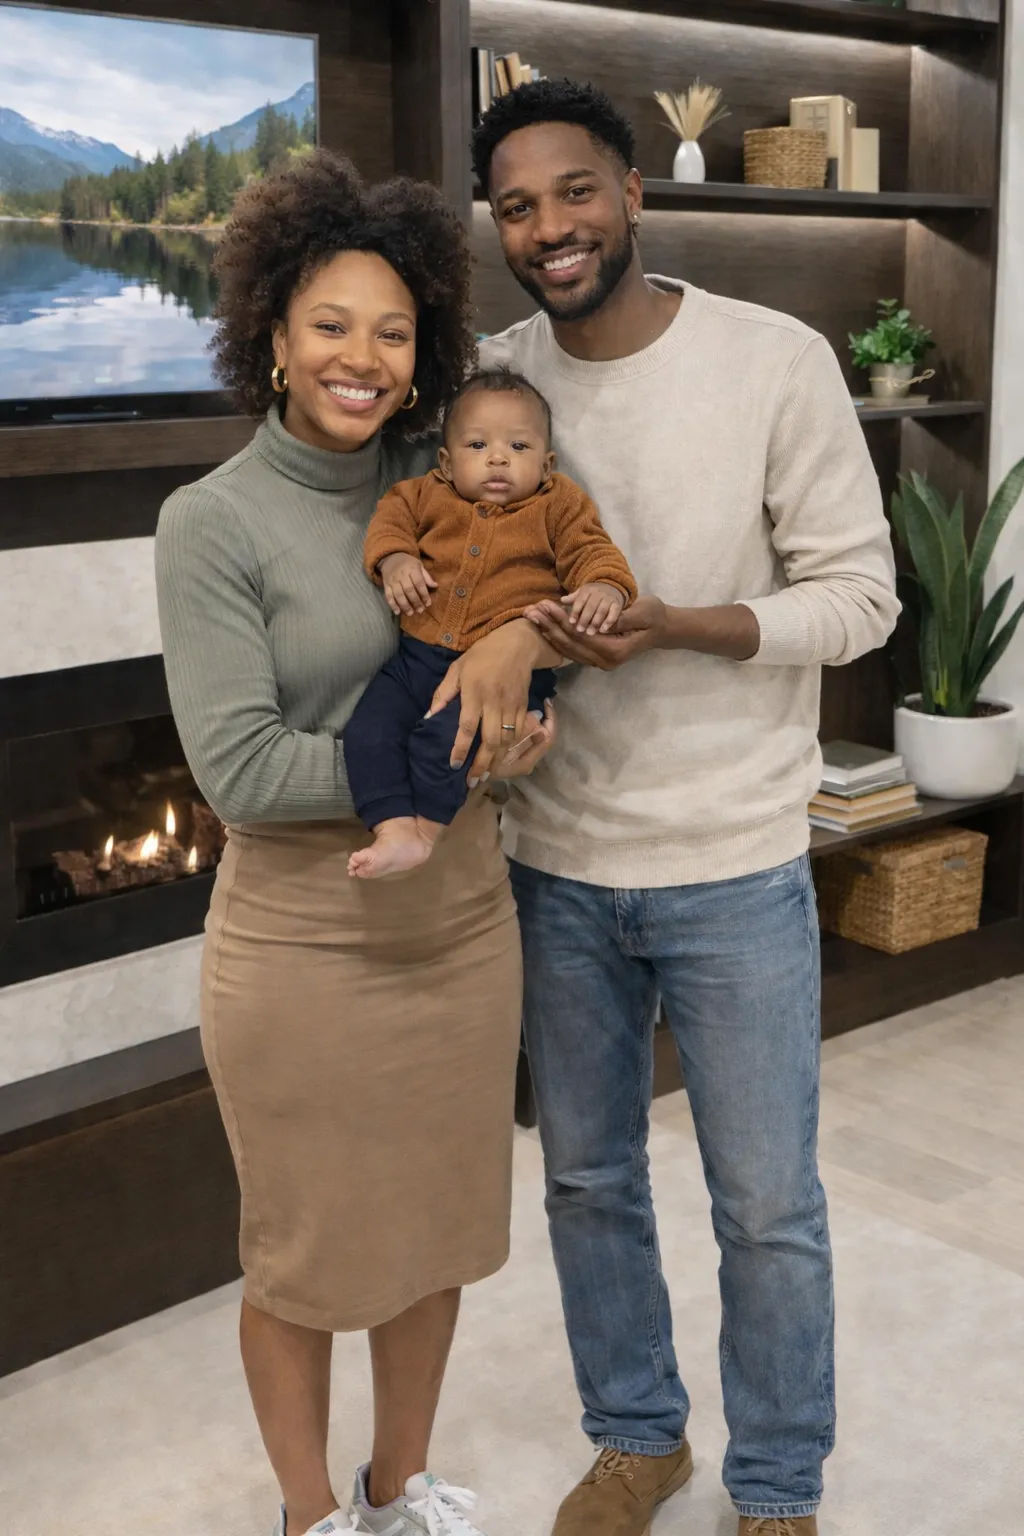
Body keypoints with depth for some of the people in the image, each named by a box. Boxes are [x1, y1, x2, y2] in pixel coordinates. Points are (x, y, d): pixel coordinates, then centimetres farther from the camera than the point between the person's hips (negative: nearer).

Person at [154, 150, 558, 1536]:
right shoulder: (210, 522, -12)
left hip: (463, 917, 5)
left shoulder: (441, 484, 2)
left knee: (438, 1221, 20)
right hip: (304, 943, -5)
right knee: (304, 1253, 13)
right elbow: (239, 770, -19)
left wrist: (529, 630, -18)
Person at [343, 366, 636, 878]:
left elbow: (591, 551, 3)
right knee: (367, 730, -16)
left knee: (444, 733, -30)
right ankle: (395, 831, -17)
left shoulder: (559, 505, 10)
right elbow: (392, 515, 18)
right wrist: (394, 559, -4)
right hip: (418, 655, 4)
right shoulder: (429, 495, 17)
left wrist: (605, 587, -20)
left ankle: (426, 828, -13)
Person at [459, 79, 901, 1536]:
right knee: (588, 1178, 19)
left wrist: (675, 626, -25)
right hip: (558, 863, 4)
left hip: (734, 869, -3)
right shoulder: (491, 379, -1)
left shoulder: (777, 361, -11)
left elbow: (860, 591, -9)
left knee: (768, 1207, 10)